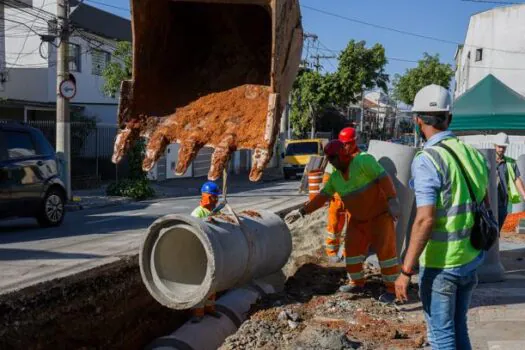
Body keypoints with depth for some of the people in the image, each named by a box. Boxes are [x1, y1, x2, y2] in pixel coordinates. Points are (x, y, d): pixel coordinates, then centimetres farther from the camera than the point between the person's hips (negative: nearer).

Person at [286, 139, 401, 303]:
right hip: (359, 217, 7)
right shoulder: (335, 176, 2)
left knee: (385, 249, -8)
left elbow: (383, 177, -26)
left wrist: (392, 200, -35)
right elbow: (322, 196, 7)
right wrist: (302, 211, 2)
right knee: (352, 247, 6)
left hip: (380, 213, -7)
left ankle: (392, 289, 0)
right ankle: (357, 283, 22)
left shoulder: (363, 160, -20)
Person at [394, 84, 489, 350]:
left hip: (441, 264, -7)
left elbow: (425, 220, -23)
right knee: (458, 328, 20)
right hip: (470, 260, 7)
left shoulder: (427, 160, -18)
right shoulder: (473, 154, 4)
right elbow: (486, 207, 14)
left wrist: (406, 271, -18)